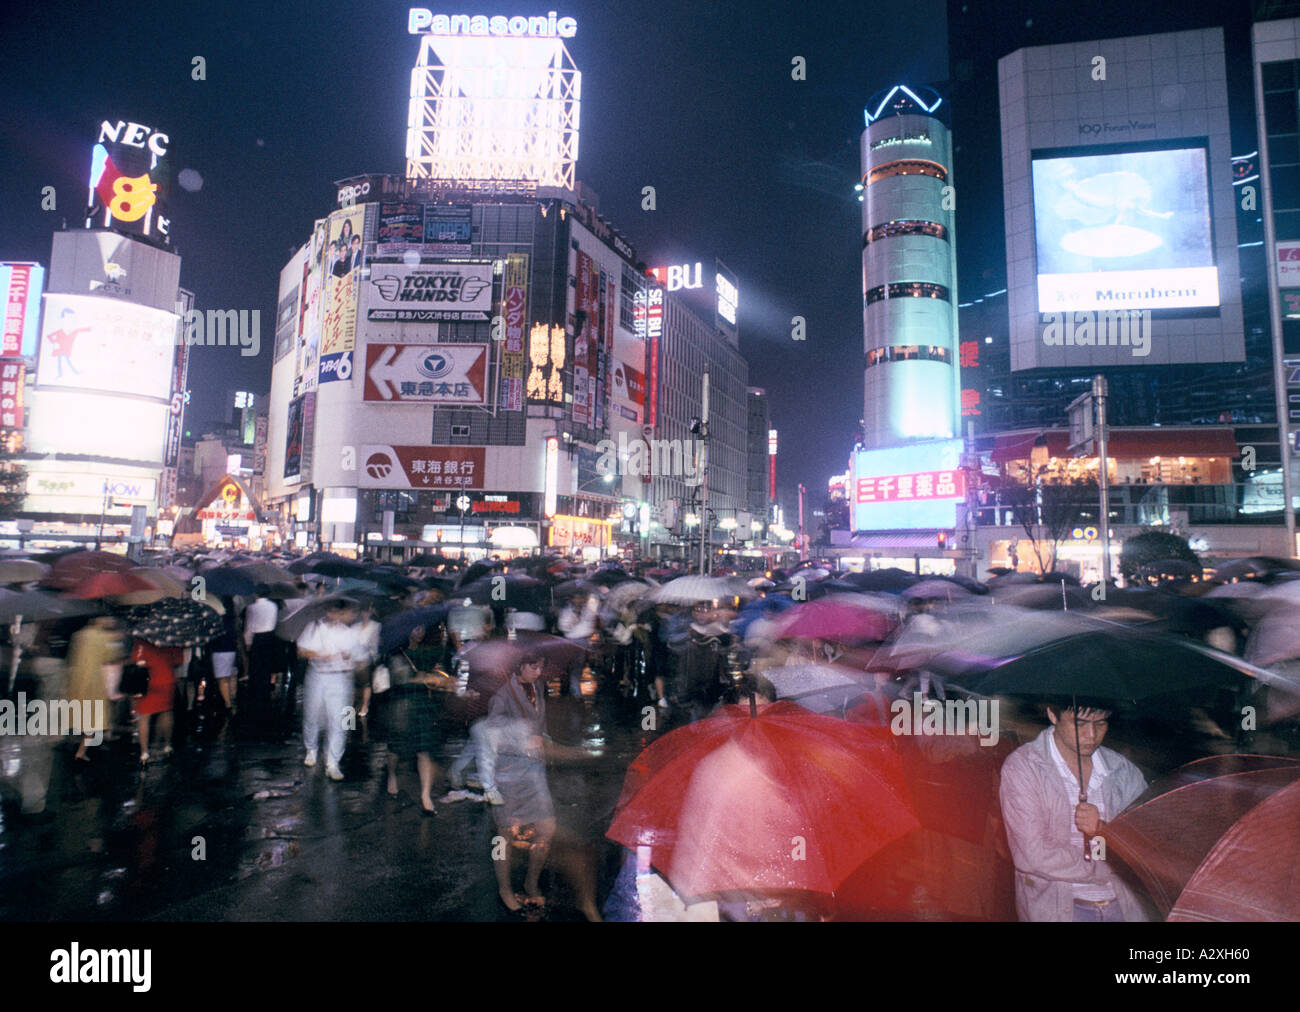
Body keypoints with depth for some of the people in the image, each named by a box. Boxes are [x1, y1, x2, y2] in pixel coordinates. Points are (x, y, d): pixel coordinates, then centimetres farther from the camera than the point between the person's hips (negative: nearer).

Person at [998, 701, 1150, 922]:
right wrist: (1114, 869, -3)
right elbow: (1035, 857, -10)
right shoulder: (1021, 767, -6)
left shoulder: (1124, 770, 9)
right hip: (1056, 909, -3)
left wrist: (1105, 831, -10)